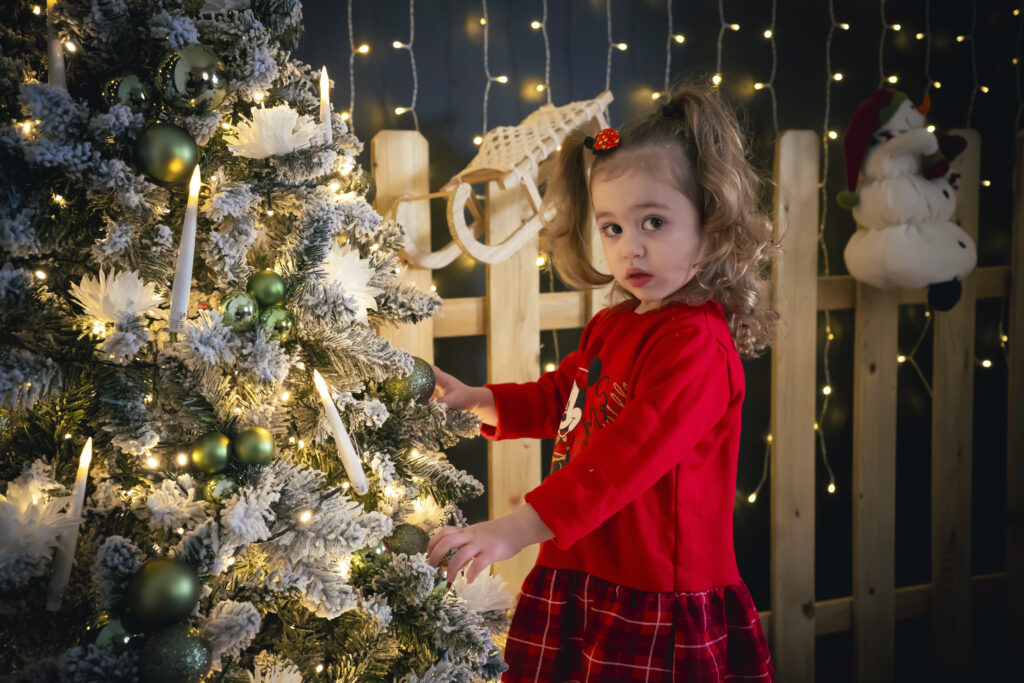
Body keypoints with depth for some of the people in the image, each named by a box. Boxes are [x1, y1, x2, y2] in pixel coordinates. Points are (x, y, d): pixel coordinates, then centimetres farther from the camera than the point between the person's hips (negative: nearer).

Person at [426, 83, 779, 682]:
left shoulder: (696, 344, -18)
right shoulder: (612, 327, 11)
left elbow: (622, 460, -27)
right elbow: (558, 397, 28)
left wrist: (513, 531, -32)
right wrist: (477, 401, 13)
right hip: (579, 582, 8)